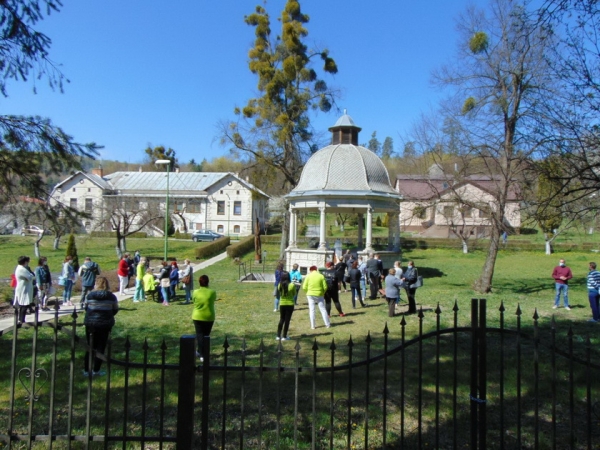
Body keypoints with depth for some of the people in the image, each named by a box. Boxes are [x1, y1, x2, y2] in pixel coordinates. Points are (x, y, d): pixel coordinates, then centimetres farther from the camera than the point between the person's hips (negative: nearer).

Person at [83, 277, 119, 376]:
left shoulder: (90, 295, -7)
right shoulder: (112, 297, -5)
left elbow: (86, 308, 3)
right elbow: (115, 310, 3)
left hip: (90, 323, 1)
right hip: (105, 324, 0)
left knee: (90, 347, 13)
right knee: (100, 347, 9)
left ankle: (86, 370, 18)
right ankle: (96, 370, 13)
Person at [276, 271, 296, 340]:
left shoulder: (280, 285, -6)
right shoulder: (292, 285, -13)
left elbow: (280, 293, 2)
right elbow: (295, 294, -1)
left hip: (282, 304, 3)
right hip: (290, 304, -3)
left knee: (281, 319, 16)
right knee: (287, 320, 6)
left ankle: (278, 336, 16)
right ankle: (284, 336, 10)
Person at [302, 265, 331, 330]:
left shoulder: (308, 276, -3)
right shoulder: (321, 276, -2)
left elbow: (304, 287, -5)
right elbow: (325, 287, -3)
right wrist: (323, 293, 14)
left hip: (310, 295, 0)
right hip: (319, 295, 0)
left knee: (311, 310, 6)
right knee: (323, 309, 9)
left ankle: (313, 326, 6)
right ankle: (327, 324, 14)